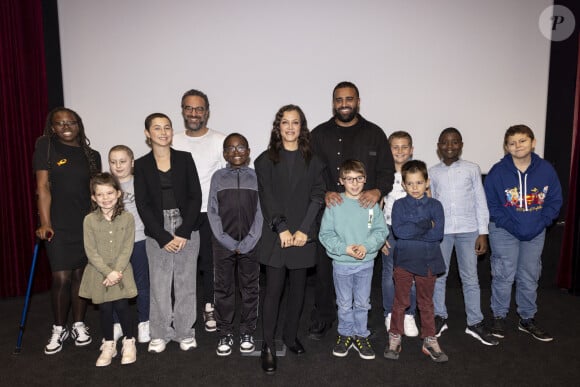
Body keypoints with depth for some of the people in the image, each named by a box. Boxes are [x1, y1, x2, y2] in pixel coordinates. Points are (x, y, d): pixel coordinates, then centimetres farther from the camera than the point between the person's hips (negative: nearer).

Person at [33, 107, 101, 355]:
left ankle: (78, 325, 23)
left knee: (80, 275, 8)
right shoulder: (46, 146, 0)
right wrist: (45, 223, -10)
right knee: (61, 278, -3)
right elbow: (43, 187, -5)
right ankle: (59, 330, 16)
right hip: (58, 225, -2)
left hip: (86, 224, 3)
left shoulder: (92, 155, 8)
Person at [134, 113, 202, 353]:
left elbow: (195, 197, -2)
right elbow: (142, 204, -2)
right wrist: (163, 237, -9)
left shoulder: (185, 159, 3)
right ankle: (159, 334, 20)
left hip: (186, 228, 0)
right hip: (157, 232, 0)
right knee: (159, 283, 3)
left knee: (186, 282, 6)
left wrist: (184, 232, -10)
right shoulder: (141, 165, 3)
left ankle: (185, 332, 20)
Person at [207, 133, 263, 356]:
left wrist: (247, 242, -10)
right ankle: (225, 334, 20)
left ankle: (247, 333, 21)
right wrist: (229, 242, -9)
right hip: (223, 244, 0)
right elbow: (213, 212, 0)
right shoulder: (218, 177, 5)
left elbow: (261, 212, -2)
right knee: (223, 289, 7)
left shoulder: (256, 177, 4)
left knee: (250, 288, 8)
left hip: (250, 244, 0)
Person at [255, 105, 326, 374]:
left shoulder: (312, 160, 6)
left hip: (303, 235, 2)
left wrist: (303, 230, -10)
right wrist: (282, 228, -12)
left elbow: (317, 196, 0)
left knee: (298, 287, 10)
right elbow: (267, 198, -3)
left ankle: (291, 335, 27)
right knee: (273, 288, -2)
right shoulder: (266, 160, 3)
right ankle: (268, 346, 8)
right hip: (276, 235, -2)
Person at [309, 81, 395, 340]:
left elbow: (387, 171, 7)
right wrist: (324, 193, -15)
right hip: (328, 212, 0)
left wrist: (378, 191, -13)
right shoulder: (320, 134, 10)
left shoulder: (374, 133, 10)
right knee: (325, 267, 5)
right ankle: (323, 318, 22)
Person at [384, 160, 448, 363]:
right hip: (404, 260, -1)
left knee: (426, 302, 15)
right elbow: (397, 230, -17)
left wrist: (411, 231, -15)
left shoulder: (435, 205, 0)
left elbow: (438, 233, -13)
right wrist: (425, 226, -16)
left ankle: (429, 340, 28)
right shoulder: (399, 205, -1)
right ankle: (395, 338, 23)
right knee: (400, 302, 9)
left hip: (428, 261, 1)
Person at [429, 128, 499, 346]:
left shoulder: (472, 169, 3)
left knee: (470, 278, 6)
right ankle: (440, 317, 24)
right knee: (438, 275, 8)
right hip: (440, 230, 1)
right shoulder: (432, 173, 6)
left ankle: (475, 323, 18)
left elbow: (480, 202, 3)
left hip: (468, 230, -1)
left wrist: (483, 233, -2)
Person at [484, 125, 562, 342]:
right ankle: (499, 317, 17)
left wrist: (541, 223, -10)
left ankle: (527, 319, 29)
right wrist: (510, 225, -15)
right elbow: (490, 203, -7)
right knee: (504, 276, -1)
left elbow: (555, 200, 3)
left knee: (530, 277, 13)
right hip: (504, 232, -3)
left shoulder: (546, 169, -4)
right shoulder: (498, 171, -11)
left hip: (535, 234, 3)